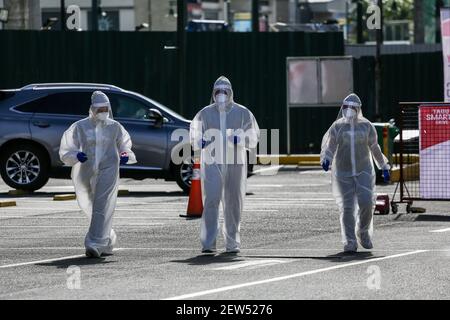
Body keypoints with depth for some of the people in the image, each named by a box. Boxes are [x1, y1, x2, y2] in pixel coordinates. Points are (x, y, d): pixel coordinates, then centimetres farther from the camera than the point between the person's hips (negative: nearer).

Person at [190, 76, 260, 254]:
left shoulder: (242, 113, 6)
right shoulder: (205, 114, 7)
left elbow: (254, 138, 6)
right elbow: (194, 137, 15)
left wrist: (240, 139, -14)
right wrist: (200, 142, -9)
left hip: (235, 163, 1)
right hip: (212, 163, -1)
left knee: (234, 203, 5)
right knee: (211, 200, -13)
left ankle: (232, 243, 16)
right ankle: (208, 243, -15)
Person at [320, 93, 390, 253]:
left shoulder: (366, 126, 1)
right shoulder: (337, 126, 0)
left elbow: (375, 148, 8)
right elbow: (330, 147, -8)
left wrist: (384, 168, 10)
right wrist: (326, 160, -28)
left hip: (363, 172, 0)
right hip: (343, 173, 0)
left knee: (366, 203, -13)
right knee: (347, 208, -5)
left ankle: (363, 232, 13)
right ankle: (350, 242, 3)